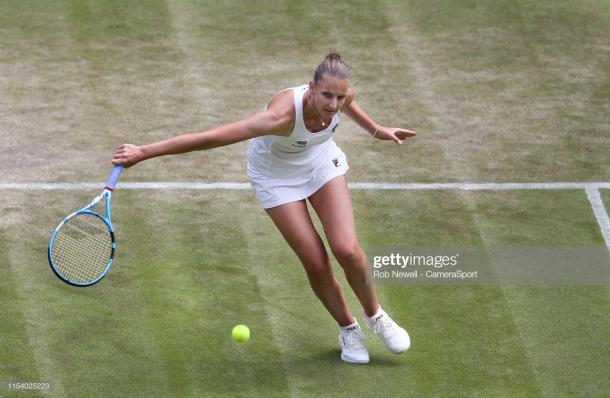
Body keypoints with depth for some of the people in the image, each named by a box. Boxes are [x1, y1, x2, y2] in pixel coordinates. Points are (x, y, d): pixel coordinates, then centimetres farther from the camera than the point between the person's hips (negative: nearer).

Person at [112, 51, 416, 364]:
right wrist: (143, 152, -45)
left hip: (322, 163, 4)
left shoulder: (342, 95, -26)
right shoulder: (283, 114, -43)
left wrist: (377, 130, 15)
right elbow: (211, 138, -45)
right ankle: (348, 329, 22)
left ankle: (375, 316, 18)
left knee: (347, 250, -11)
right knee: (315, 263, -7)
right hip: (276, 176, -3)